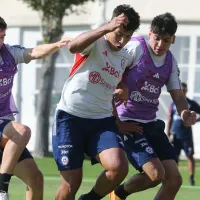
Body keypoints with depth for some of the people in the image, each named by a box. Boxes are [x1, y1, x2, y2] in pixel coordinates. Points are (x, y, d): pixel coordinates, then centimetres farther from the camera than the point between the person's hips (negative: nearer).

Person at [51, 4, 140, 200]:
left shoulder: (127, 58, 10)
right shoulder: (95, 43, -8)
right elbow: (73, 46, -34)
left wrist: (124, 90, 11)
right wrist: (107, 28, -42)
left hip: (102, 120, 5)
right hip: (71, 117, -5)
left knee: (119, 167, -20)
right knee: (71, 183, -6)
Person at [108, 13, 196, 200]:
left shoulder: (170, 61, 9)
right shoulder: (136, 48, -13)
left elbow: (177, 95, 14)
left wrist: (184, 113, -12)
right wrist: (117, 121, -13)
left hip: (151, 123, 7)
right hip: (127, 123, -7)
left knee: (174, 179, -3)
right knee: (156, 173, -20)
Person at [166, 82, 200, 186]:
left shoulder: (191, 104, 4)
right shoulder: (173, 104, 9)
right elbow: (169, 120, 11)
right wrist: (168, 134, 6)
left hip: (187, 135, -2)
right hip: (175, 135, 2)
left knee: (190, 156, -5)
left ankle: (192, 178, 0)